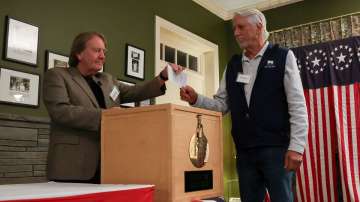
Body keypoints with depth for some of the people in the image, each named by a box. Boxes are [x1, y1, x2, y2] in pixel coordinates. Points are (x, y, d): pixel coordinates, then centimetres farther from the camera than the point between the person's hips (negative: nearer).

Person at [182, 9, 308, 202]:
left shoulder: (283, 57, 0)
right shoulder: (233, 64, 13)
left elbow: (297, 106, -6)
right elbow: (222, 104, 12)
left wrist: (296, 147, -14)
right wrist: (196, 99, -6)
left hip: (276, 148, -4)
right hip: (244, 151, 5)